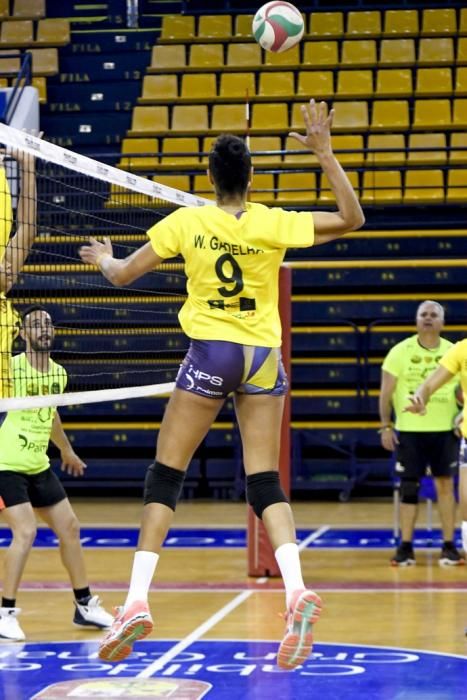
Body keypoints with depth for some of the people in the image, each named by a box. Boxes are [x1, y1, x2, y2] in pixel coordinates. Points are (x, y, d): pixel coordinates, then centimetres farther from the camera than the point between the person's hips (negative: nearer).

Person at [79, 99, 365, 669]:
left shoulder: (186, 222, -5)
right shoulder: (273, 223, -4)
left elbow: (123, 275, 4)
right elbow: (351, 219, 2)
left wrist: (103, 259, 26)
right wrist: (325, 154, -2)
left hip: (208, 356, -2)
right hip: (262, 358, 2)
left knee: (164, 478, 5)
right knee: (265, 483, 3)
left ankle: (137, 601, -2)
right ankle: (296, 590, -17)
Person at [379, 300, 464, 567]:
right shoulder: (400, 352, 0)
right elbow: (386, 392, 0)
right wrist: (386, 426, -7)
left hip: (445, 430, 1)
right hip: (409, 430, -1)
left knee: (446, 484, 2)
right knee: (409, 487, 1)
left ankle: (449, 546, 7)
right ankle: (406, 547, 6)